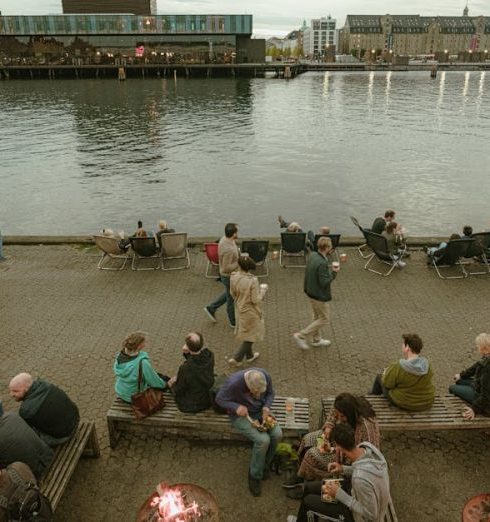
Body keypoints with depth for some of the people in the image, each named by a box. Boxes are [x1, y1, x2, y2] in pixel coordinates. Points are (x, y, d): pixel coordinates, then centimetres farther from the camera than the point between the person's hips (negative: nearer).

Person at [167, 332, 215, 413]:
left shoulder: (185, 368, -36)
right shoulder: (209, 356, -20)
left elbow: (178, 391, -18)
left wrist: (172, 385, 3)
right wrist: (187, 353, -12)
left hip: (189, 407, -5)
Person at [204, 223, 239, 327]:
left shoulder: (225, 238, -8)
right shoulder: (229, 249, -37)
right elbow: (226, 268, -31)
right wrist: (239, 263, -23)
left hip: (229, 274, 9)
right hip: (229, 277, -9)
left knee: (229, 294, 30)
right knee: (232, 299, 13)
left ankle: (211, 308, 40)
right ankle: (234, 322, 35)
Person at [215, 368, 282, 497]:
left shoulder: (266, 376, -18)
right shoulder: (234, 383, -31)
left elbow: (270, 393, 3)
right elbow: (219, 399, -15)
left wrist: (266, 407, -16)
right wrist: (236, 407, -30)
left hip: (260, 411, 5)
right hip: (241, 415, -5)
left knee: (277, 434, -19)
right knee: (263, 440, -25)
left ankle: (264, 465, 7)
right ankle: (255, 475, 0)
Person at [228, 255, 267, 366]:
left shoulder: (234, 277, -16)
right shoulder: (253, 281, -31)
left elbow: (233, 294, -2)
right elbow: (256, 300, -23)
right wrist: (263, 290, -8)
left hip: (240, 310, 6)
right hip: (250, 312, -6)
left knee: (246, 333, 26)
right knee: (251, 335, 15)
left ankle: (249, 355, 45)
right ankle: (237, 358, 14)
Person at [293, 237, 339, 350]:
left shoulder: (313, 255, -3)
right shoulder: (322, 263, -31)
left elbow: (307, 273, 7)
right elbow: (324, 282, -26)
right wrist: (334, 273, -15)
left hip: (311, 292, 9)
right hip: (320, 296, -9)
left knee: (317, 317, 24)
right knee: (324, 319, 9)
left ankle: (316, 340, 39)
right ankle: (301, 336, 9)